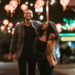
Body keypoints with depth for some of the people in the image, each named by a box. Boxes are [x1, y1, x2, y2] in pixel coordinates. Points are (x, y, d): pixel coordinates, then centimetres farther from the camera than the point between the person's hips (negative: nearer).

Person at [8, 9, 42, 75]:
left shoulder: (37, 24, -1)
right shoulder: (18, 26, -2)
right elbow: (14, 40, 3)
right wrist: (11, 52, 3)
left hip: (33, 53, 1)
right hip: (22, 53, -1)